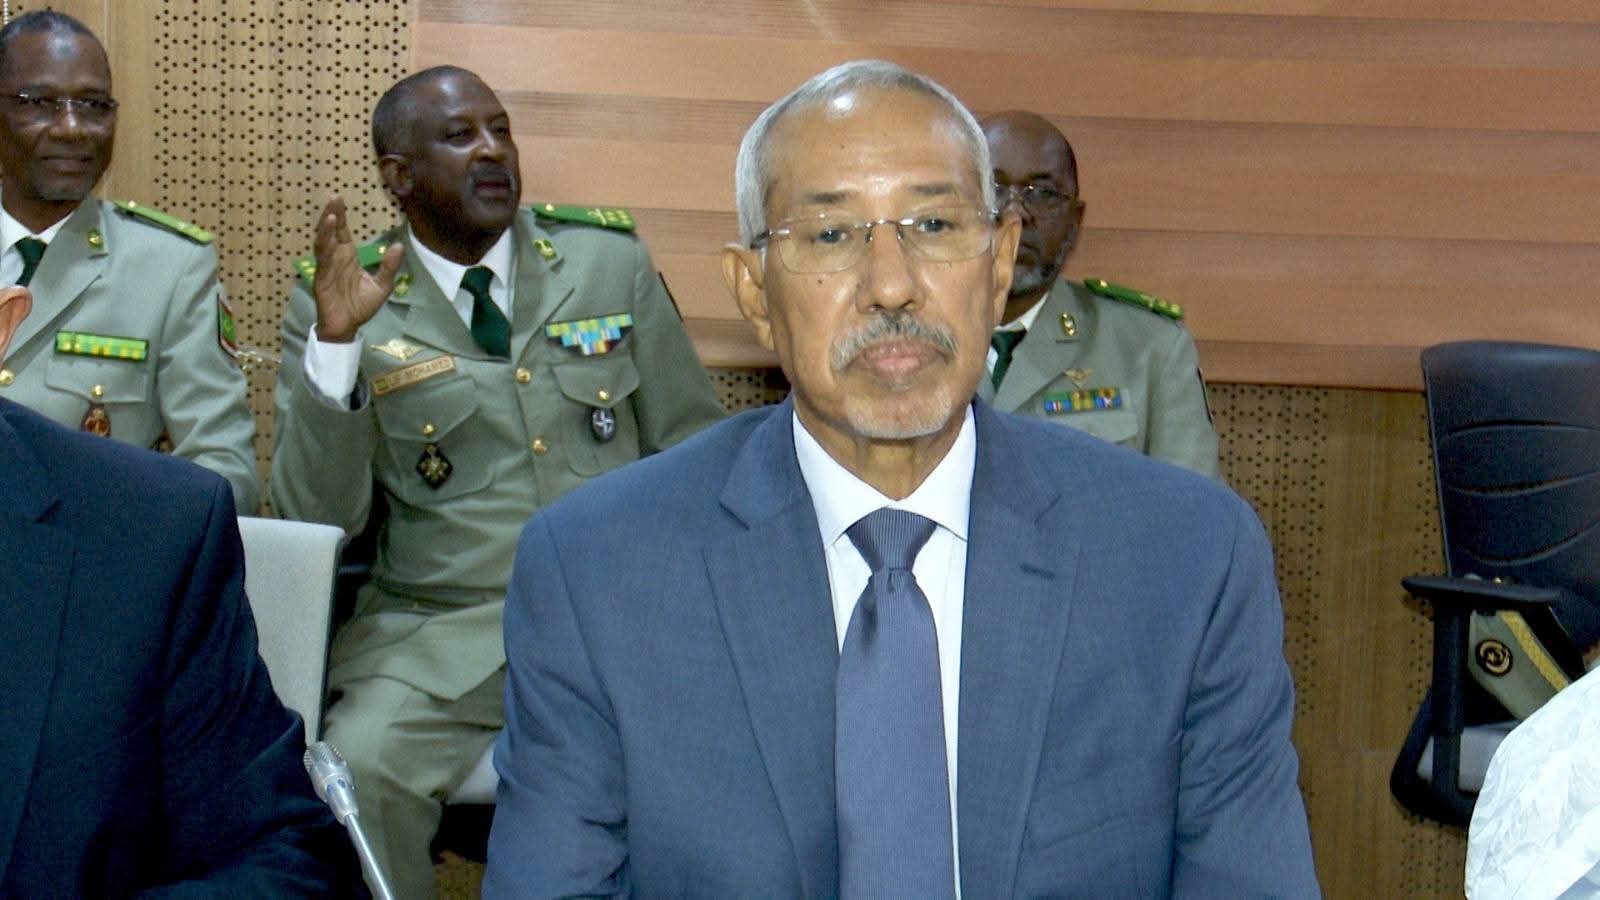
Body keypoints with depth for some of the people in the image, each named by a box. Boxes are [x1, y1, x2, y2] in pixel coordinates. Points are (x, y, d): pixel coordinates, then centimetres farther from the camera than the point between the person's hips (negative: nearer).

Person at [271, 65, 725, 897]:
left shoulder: (610, 261, 10)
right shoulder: (334, 302, 4)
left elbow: (694, 447, 15)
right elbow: (315, 517, -3)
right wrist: (336, 343, -15)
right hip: (439, 634, -1)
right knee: (359, 770, -30)